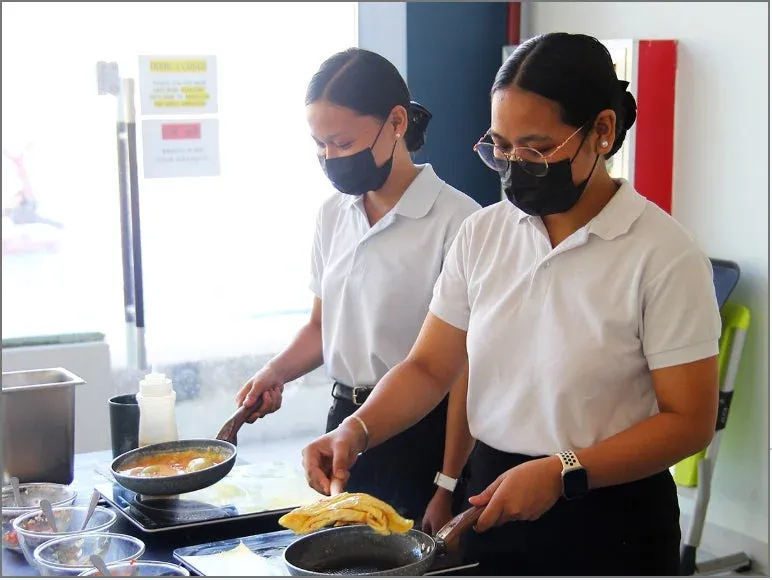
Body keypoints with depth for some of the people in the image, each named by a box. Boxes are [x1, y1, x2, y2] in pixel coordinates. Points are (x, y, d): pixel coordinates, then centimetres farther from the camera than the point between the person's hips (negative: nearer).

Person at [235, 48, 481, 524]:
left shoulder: (454, 219, -14)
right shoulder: (333, 216, 8)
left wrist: (451, 489, -17)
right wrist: (276, 372, 1)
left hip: (421, 434, -6)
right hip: (345, 420, 6)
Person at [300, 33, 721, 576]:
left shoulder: (665, 255, -15)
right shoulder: (482, 234, 0)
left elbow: (688, 420, -15)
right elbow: (430, 367, 3)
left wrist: (561, 472, -24)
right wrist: (358, 430, -14)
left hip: (610, 524, -4)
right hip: (494, 500, 5)